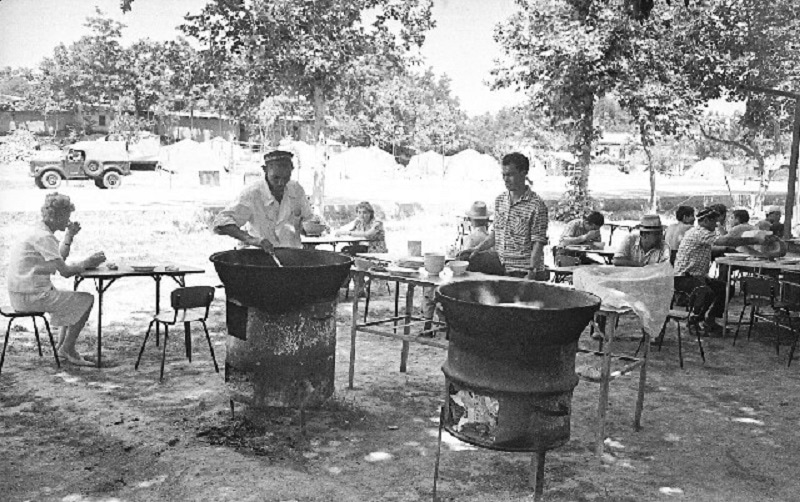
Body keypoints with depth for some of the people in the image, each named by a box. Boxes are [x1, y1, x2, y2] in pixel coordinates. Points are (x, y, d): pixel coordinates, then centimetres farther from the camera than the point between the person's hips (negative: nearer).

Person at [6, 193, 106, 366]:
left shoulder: (39, 232, 12)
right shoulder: (44, 237, -19)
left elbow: (60, 259, 21)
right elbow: (65, 271, -20)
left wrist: (69, 236, 9)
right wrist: (87, 262, -5)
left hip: (22, 294, 11)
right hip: (31, 296, -11)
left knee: (72, 299, 28)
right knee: (87, 300, -7)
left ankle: (63, 345, 26)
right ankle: (66, 349, 4)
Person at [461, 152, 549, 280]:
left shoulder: (536, 205, -12)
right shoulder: (499, 200, 9)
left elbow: (538, 243, -15)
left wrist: (532, 273, -23)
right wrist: (477, 250, 2)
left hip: (523, 269, -6)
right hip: (500, 259, 6)